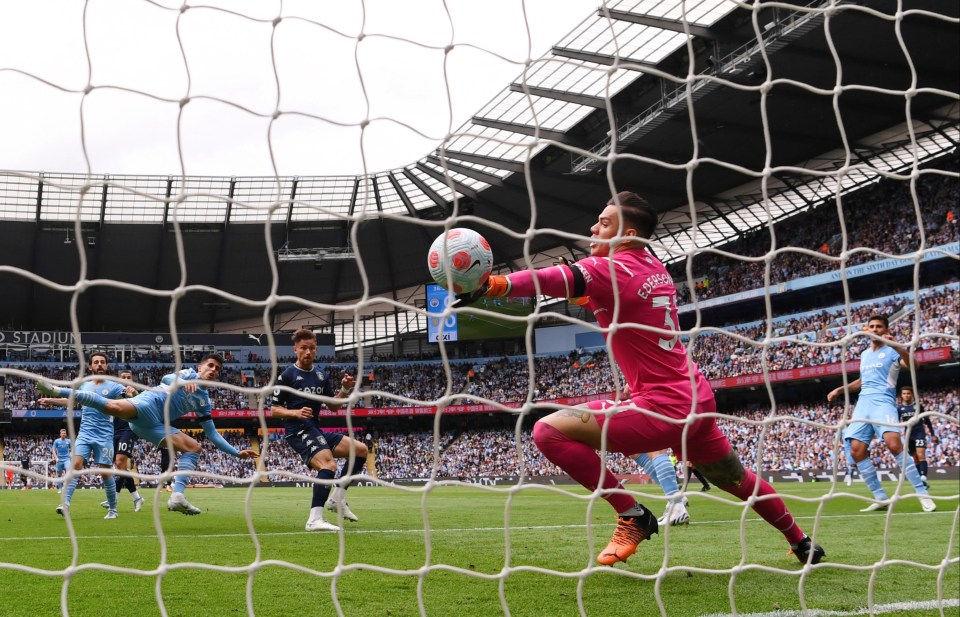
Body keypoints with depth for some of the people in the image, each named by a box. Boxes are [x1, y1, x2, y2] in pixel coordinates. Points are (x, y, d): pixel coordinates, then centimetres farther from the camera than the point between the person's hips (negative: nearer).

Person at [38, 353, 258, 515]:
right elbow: (167, 378, -9)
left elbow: (212, 434, 26)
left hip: (155, 425, 6)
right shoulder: (189, 373, 11)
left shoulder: (204, 401, 24)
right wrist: (185, 382, -30)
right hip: (147, 404, -6)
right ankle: (58, 392, -35)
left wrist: (236, 452, 21)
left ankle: (177, 496, -19)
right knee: (116, 407, -36)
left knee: (194, 447, -7)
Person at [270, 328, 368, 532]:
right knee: (328, 464, -30)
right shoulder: (287, 376, -5)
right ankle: (314, 520, -34)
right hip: (298, 431, -8)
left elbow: (333, 406, 17)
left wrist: (345, 389, 0)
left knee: (360, 449, 5)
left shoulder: (321, 376, 14)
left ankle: (337, 499, 9)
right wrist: (295, 412, -22)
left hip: (316, 430, 8)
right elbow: (274, 410, -4)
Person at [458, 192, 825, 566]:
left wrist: (493, 284, -47)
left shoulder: (614, 269, -15)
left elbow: (554, 279, -34)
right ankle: (802, 544, 47)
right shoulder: (654, 267, 10)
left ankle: (632, 516, -7)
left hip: (664, 408, -10)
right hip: (696, 399, 10)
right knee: (739, 481, 30)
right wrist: (588, 296, 15)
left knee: (549, 431, -15)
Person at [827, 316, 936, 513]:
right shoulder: (864, 354, 22)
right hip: (863, 402, 7)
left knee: (894, 444, -27)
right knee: (857, 450, -7)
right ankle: (880, 498, 1)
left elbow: (912, 365, -18)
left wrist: (896, 346, -31)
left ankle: (922, 493, -21)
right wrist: (840, 390, 30)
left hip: (883, 401, -7)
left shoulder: (892, 351, 2)